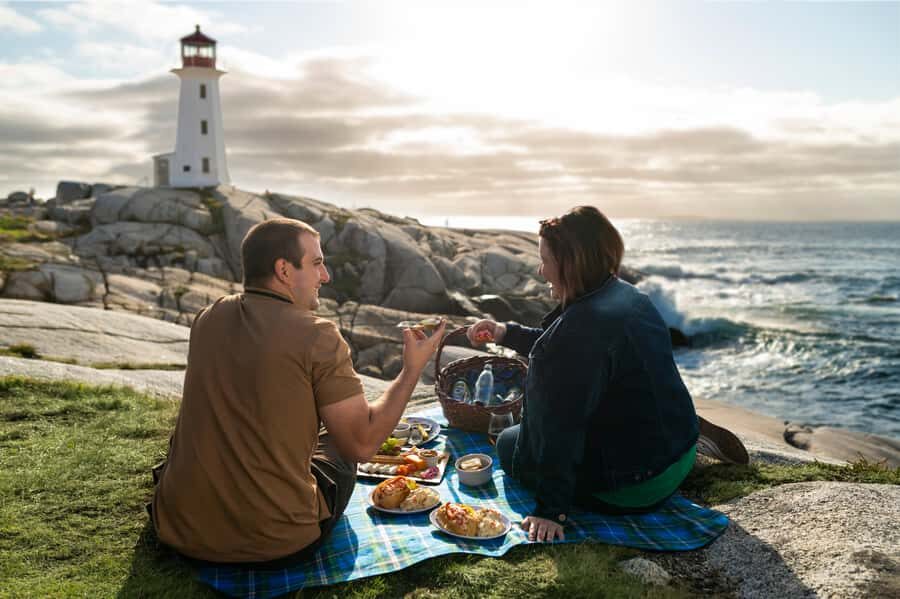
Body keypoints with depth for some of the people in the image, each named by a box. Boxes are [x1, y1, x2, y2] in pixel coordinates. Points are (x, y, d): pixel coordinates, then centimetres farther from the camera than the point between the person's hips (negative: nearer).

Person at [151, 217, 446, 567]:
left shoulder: (207, 319, 2)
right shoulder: (317, 335, -15)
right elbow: (362, 443, -12)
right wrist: (412, 370, -2)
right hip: (276, 548, -5)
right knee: (338, 449, 21)